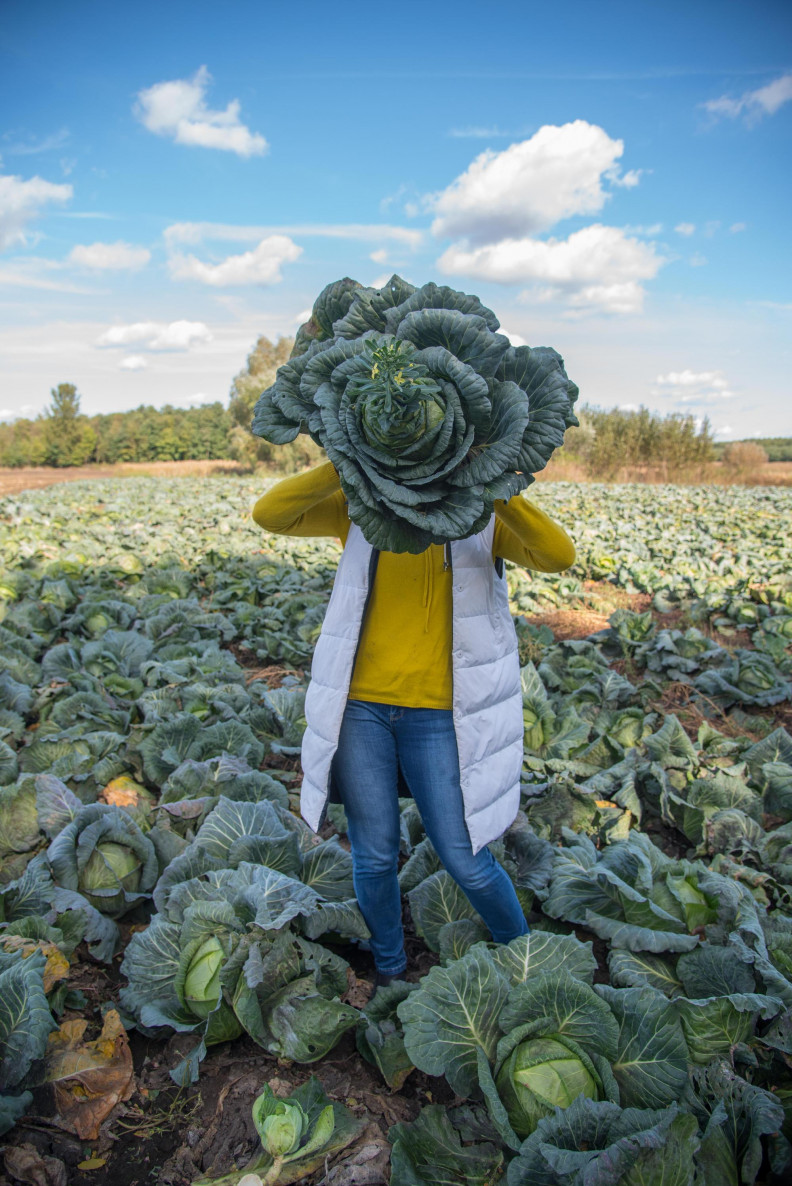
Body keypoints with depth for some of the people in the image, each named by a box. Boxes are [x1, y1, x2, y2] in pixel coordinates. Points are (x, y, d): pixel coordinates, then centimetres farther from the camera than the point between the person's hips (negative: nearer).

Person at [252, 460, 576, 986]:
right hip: (361, 707, 2)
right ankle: (390, 968, 39)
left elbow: (559, 555, -19)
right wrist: (342, 466, -24)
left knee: (465, 860, 5)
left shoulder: (482, 513, -2)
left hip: (436, 716, -1)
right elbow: (268, 514, -12)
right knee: (374, 857, 11)